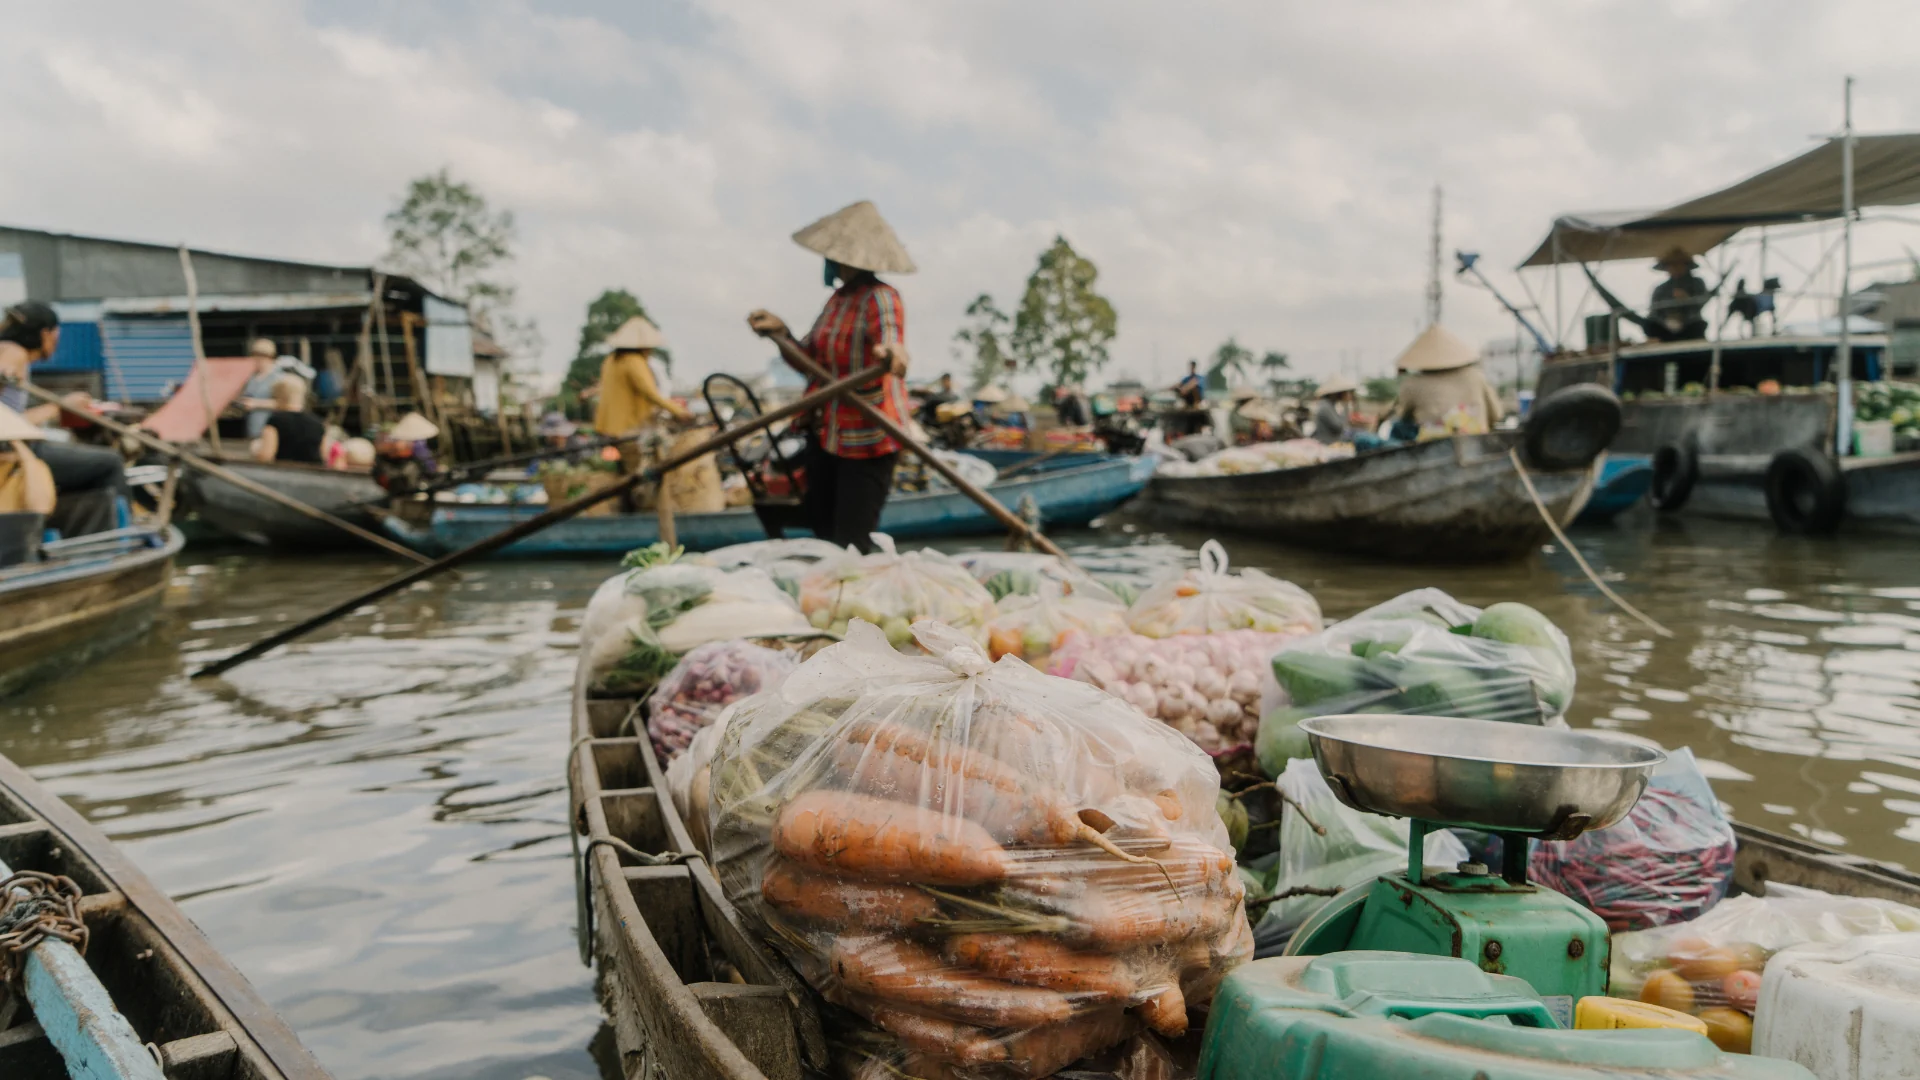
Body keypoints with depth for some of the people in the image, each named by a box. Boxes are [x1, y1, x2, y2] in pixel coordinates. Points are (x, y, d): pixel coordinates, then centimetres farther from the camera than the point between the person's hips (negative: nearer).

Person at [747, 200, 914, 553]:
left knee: (852, 542, -7)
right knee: (822, 530, 15)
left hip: (866, 440, -9)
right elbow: (809, 361, 17)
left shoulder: (880, 298, -16)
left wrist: (889, 355, -59)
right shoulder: (838, 298, 11)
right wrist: (779, 332, 3)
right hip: (826, 434, 9)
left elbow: (889, 338, -37)